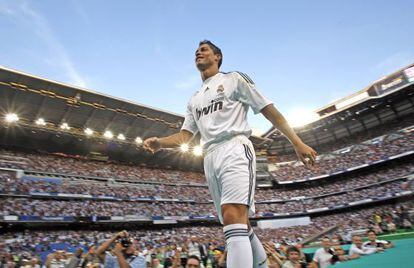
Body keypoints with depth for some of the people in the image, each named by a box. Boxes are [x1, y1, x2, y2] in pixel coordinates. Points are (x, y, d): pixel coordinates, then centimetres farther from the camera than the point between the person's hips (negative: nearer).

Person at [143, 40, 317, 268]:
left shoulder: (233, 79, 10)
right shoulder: (194, 100, 26)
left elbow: (269, 110, 4)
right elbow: (184, 136, 20)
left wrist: (297, 142, -3)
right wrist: (160, 142, -1)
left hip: (235, 149, -6)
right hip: (211, 158, 6)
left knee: (233, 218, -24)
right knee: (240, 225, 9)